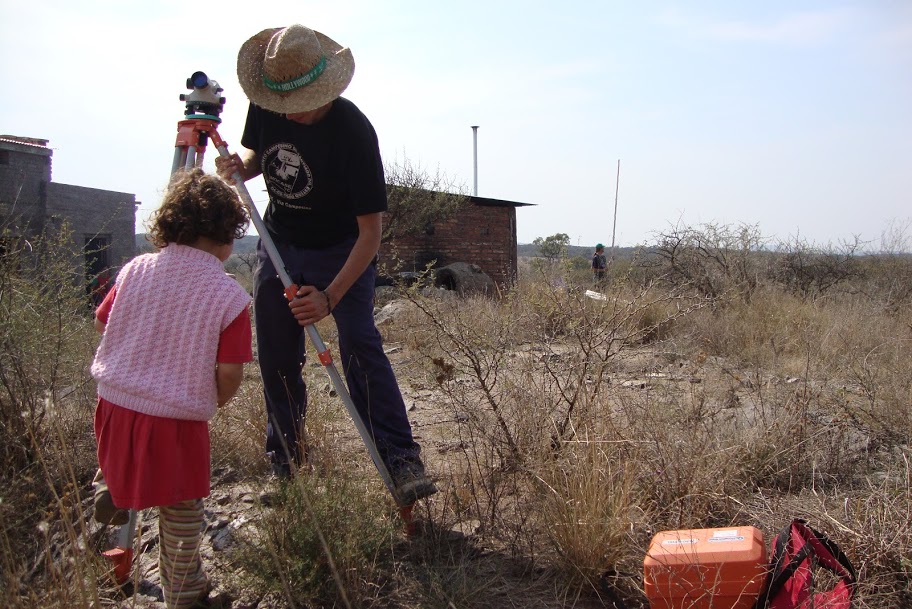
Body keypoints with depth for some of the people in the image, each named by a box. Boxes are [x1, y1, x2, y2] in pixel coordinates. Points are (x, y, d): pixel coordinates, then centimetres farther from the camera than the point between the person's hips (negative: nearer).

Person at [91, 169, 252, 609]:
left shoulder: (135, 269, -3)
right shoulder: (231, 298, -15)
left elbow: (102, 322, 10)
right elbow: (229, 373, -15)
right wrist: (213, 401, 7)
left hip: (115, 402, 4)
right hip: (177, 419, -4)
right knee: (181, 512, 16)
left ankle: (109, 490, 19)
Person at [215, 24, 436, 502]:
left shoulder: (352, 132, -28)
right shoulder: (265, 108, -12)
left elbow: (370, 230, -27)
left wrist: (330, 296, -36)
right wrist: (240, 167, -14)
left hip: (341, 249, -4)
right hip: (278, 243, 5)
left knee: (359, 342, -21)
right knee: (275, 356, 5)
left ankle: (401, 461, -20)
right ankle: (284, 462, 20)